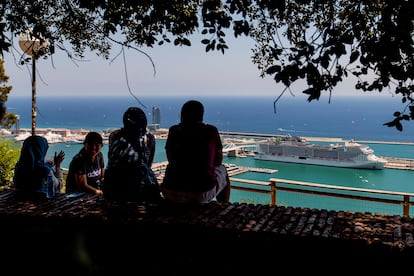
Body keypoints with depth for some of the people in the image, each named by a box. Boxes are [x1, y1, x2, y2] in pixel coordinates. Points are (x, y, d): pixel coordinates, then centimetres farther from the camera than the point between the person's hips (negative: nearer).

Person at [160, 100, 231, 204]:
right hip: (203, 193, -2)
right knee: (222, 169, 30)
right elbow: (218, 161, 9)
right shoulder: (211, 131, -1)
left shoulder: (173, 131, 5)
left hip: (171, 194, 2)